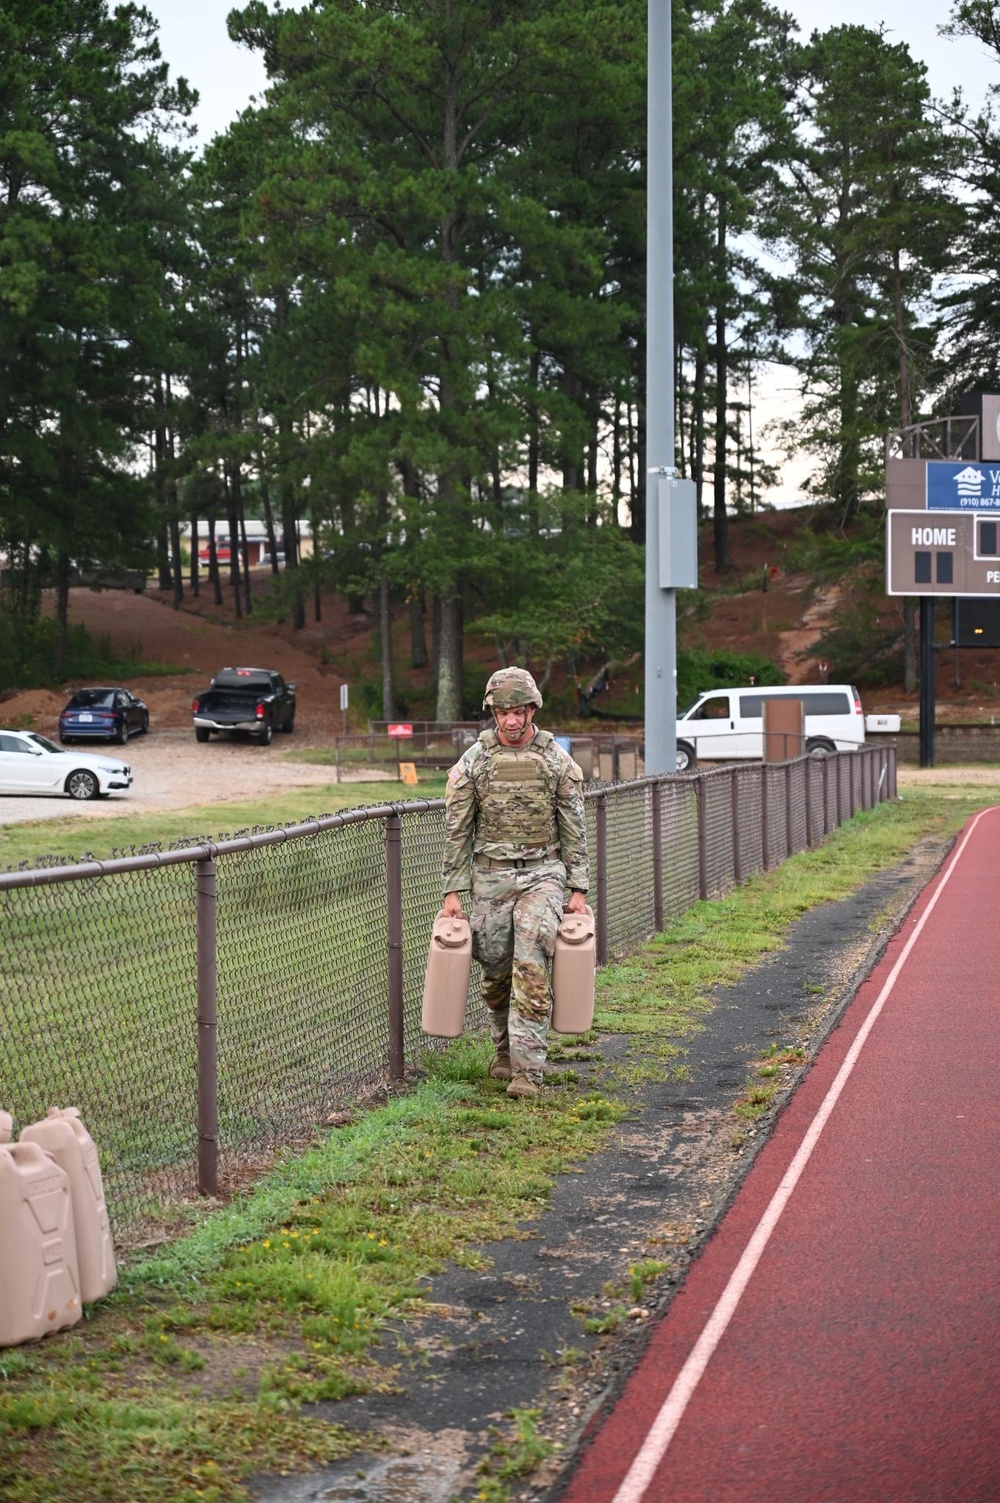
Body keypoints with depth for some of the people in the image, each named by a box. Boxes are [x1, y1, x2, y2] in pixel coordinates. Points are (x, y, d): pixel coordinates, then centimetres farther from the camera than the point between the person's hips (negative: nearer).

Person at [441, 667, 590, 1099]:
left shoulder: (557, 760, 1)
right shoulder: (472, 762, 0)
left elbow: (574, 829, 4)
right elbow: (456, 831, 3)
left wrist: (578, 889, 0)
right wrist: (452, 890, -1)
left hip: (543, 873, -1)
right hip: (491, 876, 2)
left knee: (532, 970, -14)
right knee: (496, 972, 7)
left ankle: (527, 1070, -14)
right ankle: (505, 1050, 31)